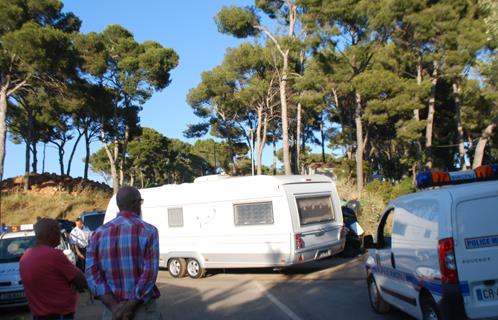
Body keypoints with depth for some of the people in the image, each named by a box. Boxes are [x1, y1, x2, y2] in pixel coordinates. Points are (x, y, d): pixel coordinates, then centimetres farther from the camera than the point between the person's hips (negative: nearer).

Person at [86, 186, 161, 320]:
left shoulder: (99, 233, 4)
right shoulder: (148, 231, -7)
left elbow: (92, 273, -6)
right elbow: (150, 273, -17)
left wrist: (114, 307, -11)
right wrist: (130, 306, -13)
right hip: (143, 309, -3)